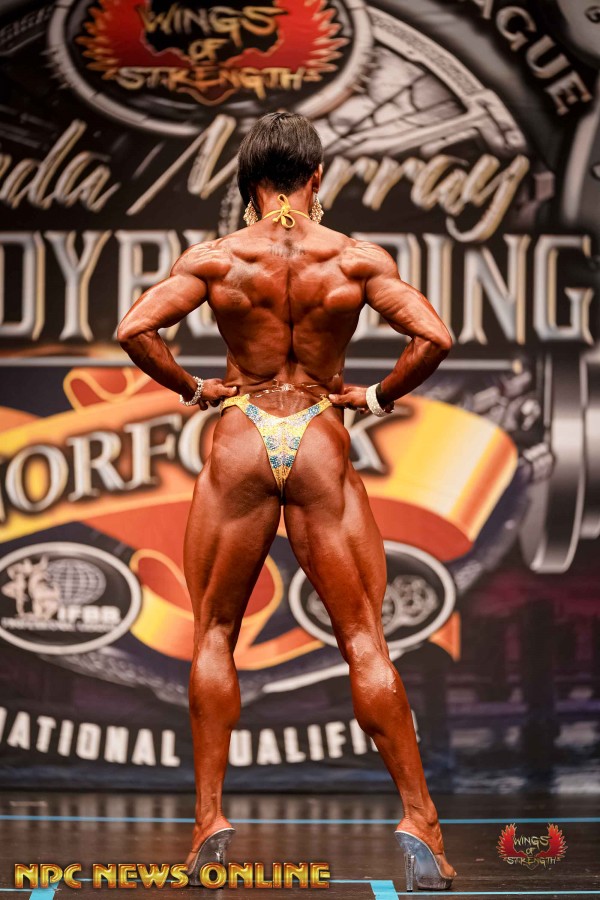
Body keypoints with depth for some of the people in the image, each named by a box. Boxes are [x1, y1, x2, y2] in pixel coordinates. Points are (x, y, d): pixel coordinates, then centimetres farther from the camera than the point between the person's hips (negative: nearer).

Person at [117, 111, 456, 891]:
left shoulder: (217, 257, -3)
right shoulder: (356, 258, -3)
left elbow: (133, 329, -11)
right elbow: (435, 338, -12)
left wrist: (190, 388, 3)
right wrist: (379, 396, 3)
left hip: (240, 442, 0)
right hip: (321, 446, 0)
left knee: (215, 635, 12)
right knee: (363, 640, 4)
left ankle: (209, 821, 6)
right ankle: (420, 820, 0)